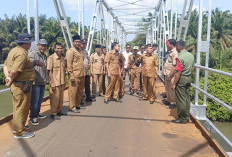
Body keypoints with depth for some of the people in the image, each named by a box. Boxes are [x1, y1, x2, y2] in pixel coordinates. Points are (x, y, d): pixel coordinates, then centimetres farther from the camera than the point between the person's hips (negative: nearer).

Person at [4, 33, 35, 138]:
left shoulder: (14, 51, 13)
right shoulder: (22, 53, -20)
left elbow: (6, 65, 14)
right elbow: (15, 71, -26)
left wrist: (8, 77, 0)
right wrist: (11, 80, -9)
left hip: (16, 85, 10)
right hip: (22, 85, -10)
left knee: (18, 107, 21)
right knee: (21, 108, 0)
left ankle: (18, 127, 36)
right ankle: (20, 132, 11)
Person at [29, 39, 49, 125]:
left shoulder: (45, 56, 19)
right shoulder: (33, 54, -6)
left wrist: (47, 79, 24)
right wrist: (36, 62, -41)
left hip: (43, 82, 8)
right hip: (35, 82, -8)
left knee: (40, 99, 15)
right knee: (35, 100, -4)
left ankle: (37, 113, 30)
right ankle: (32, 117, 6)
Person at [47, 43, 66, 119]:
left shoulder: (62, 58, 10)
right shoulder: (51, 58, -11)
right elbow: (49, 71, -13)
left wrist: (64, 80, 14)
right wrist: (52, 82, -17)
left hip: (62, 82, 7)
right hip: (55, 82, -6)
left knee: (61, 97, 14)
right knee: (55, 98, 1)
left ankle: (59, 110, 29)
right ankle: (53, 113, 13)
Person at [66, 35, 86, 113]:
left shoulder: (81, 51, 17)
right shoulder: (70, 51, -6)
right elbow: (69, 64, -12)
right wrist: (71, 75, -17)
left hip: (82, 74, 8)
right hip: (75, 75, -8)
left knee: (81, 91, 13)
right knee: (73, 91, -1)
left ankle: (78, 105, 26)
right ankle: (72, 107, 10)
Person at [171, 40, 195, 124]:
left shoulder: (180, 57, -19)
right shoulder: (191, 55, 8)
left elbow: (178, 72, -22)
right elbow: (192, 68, 15)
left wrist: (174, 84, -17)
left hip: (181, 79, -9)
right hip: (188, 79, 9)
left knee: (180, 99, 1)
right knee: (187, 98, 15)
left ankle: (182, 118, 9)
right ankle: (187, 117, 25)